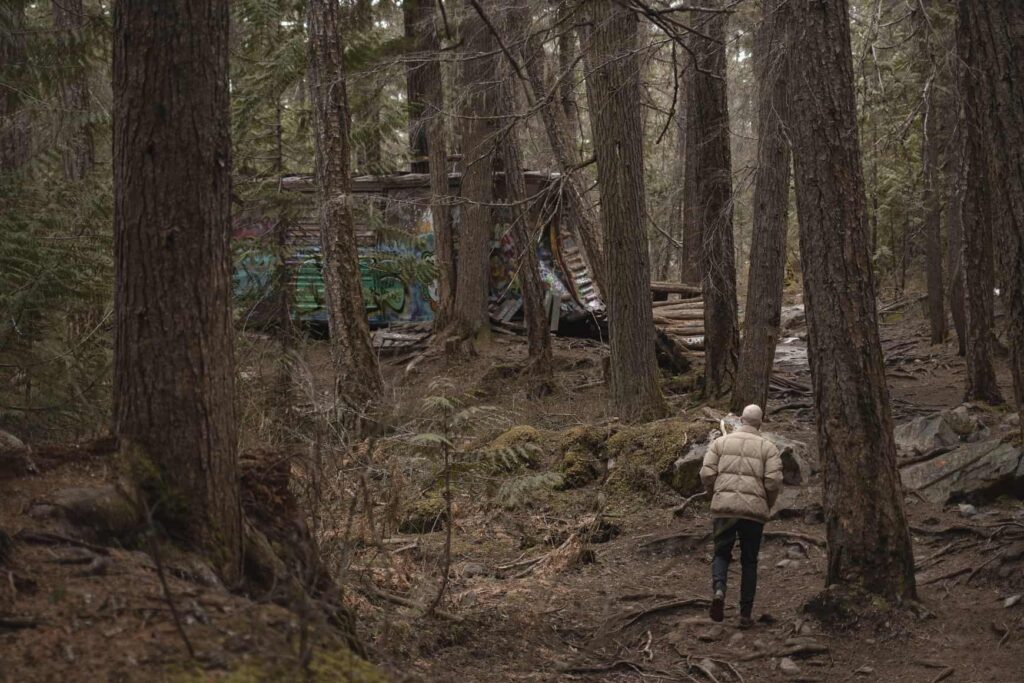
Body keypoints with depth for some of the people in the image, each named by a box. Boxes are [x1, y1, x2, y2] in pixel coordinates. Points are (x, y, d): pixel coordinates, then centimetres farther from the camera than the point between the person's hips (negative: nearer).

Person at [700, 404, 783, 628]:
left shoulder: (720, 442, 9)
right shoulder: (768, 447, 6)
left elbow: (707, 474, 1)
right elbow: (774, 481, -4)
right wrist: (767, 505, 13)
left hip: (724, 507, 0)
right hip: (754, 509, 0)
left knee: (721, 553, 11)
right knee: (749, 561, 10)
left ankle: (719, 589, -19)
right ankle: (746, 614, 8)